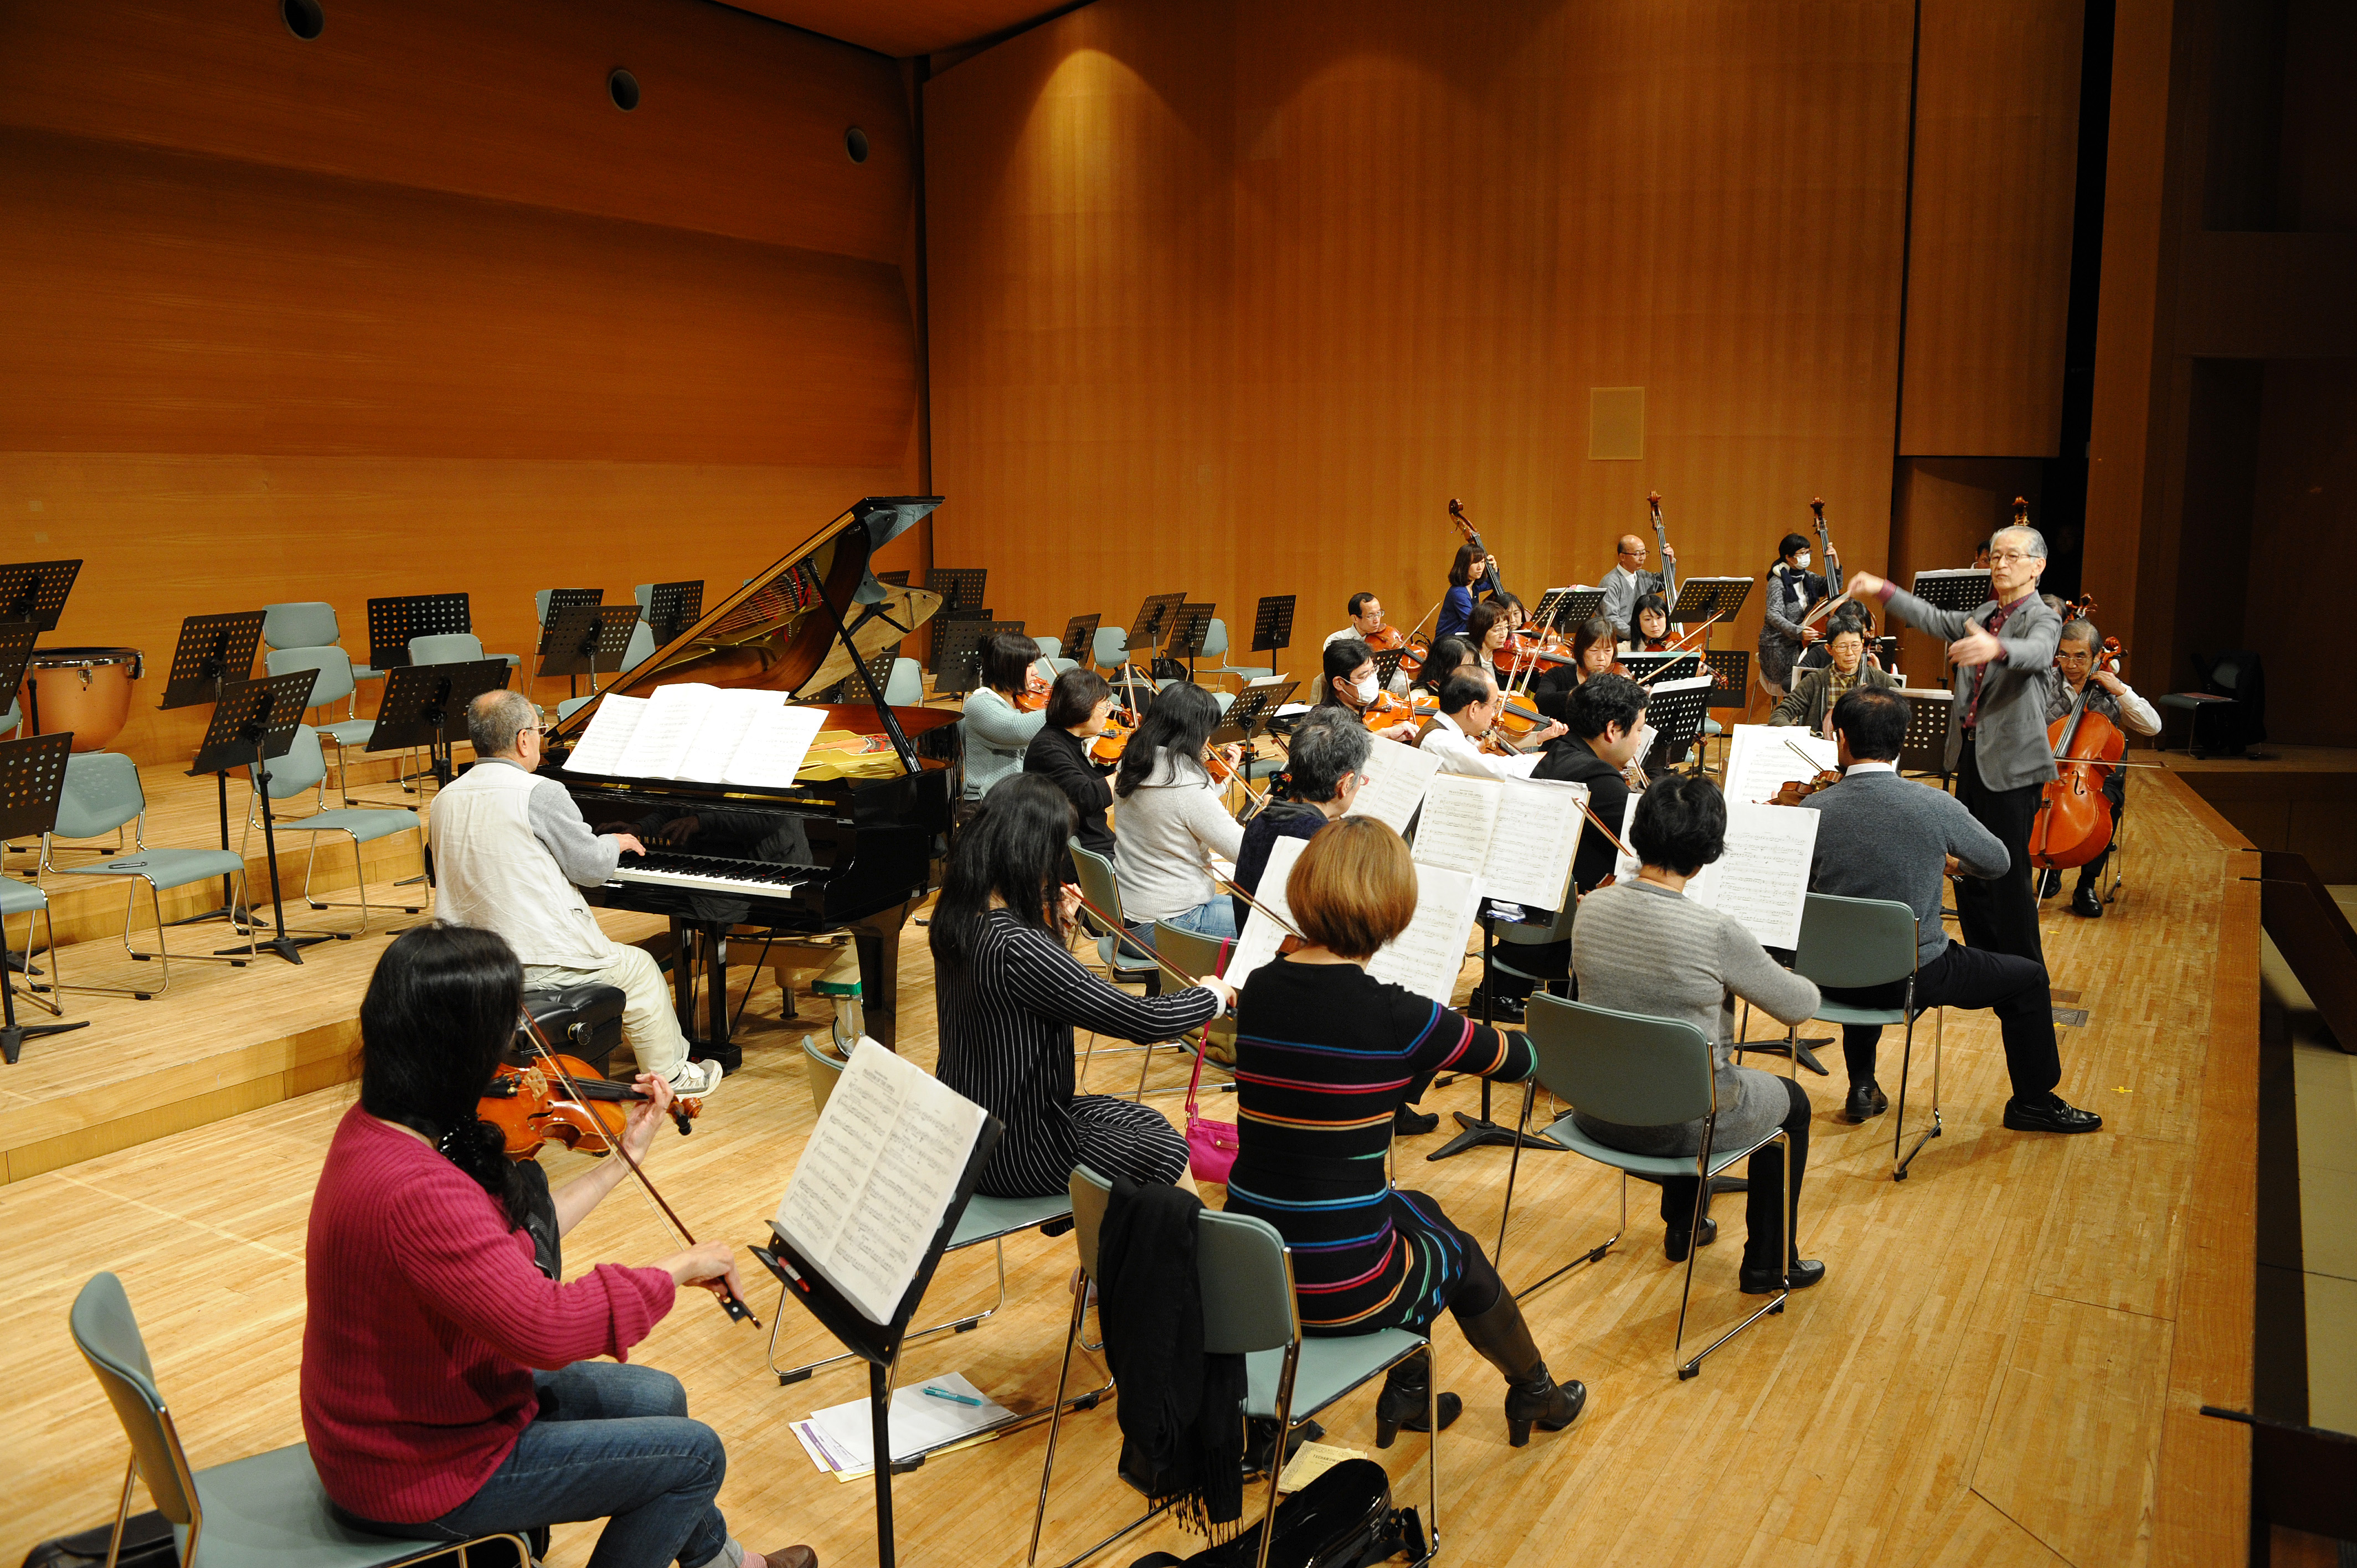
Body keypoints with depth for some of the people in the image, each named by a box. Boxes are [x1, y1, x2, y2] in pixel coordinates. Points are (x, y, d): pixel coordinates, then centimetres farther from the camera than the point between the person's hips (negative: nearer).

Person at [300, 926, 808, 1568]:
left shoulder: (379, 1126, -3)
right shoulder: (412, 1193, -36)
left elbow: (518, 1239, 6)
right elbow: (549, 1328, -37)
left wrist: (625, 1158, 11)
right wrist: (682, 1267, -23)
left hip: (401, 1416, 10)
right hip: (420, 1474, -10)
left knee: (655, 1396, 21)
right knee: (696, 1454, -1)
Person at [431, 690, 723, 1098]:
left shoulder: (445, 799, 4)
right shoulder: (540, 794, -18)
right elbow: (593, 868, -12)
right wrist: (614, 843, 11)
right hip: (537, 965, -8)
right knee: (639, 969, 16)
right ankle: (671, 1075, 27)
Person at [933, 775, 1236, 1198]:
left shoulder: (956, 917, -4)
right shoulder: (1015, 947, -32)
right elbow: (1143, 1021, -26)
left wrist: (1055, 926, 3)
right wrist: (1212, 994, -8)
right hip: (1012, 1153, -9)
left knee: (1146, 1121, 22)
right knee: (1168, 1149, 13)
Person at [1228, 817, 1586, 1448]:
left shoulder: (1257, 990, -3)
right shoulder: (1398, 1018, -18)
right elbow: (1519, 1060, 0)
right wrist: (1470, 1038, 21)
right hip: (1336, 1290, -5)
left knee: (1416, 1210, 31)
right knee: (1457, 1254, 27)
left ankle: (1405, 1391, 45)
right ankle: (1535, 1394, 53)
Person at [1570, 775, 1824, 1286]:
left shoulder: (1591, 908, -10)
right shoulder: (1717, 933, -26)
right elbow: (1800, 1007, -10)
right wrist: (1781, 975, 14)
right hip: (1681, 1124, -5)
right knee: (1792, 1102, 26)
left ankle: (1681, 1226, 50)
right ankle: (1769, 1264, 37)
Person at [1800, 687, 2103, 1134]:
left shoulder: (1813, 809, -13)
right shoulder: (1935, 806, -17)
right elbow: (1997, 862, 2)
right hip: (1915, 976, -3)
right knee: (2027, 977, 19)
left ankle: (1862, 1088, 41)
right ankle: (2034, 1102, 34)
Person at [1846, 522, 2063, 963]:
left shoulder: (2042, 618, -10)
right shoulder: (1985, 615, 14)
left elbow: (2037, 653, -32)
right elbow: (1935, 619, 23)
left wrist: (1996, 648, -54)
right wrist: (1883, 591, 14)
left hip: (2011, 764, -8)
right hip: (1972, 758, 8)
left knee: (2008, 873, -6)